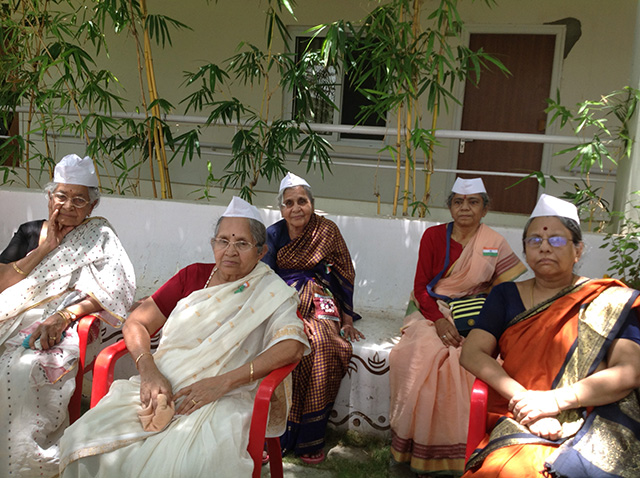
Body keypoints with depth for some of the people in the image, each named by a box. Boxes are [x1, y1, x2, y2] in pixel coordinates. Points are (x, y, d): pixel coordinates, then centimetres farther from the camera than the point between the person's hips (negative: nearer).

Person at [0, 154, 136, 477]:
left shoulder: (100, 238, 8)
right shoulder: (30, 232, 21)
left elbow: (110, 293, -5)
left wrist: (65, 315, -19)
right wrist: (45, 248, 1)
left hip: (59, 328, -4)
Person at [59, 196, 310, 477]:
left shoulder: (270, 293, 3)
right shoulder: (193, 275, 13)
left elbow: (293, 345, -13)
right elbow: (136, 323, 11)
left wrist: (222, 382, -20)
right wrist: (149, 371, -10)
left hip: (222, 400, -3)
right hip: (160, 387, 4)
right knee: (85, 441, -18)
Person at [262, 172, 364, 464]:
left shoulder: (327, 231, 1)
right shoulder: (273, 234, 3)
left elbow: (344, 273, 6)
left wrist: (347, 317, 3)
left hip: (317, 298, 0)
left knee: (322, 344, -31)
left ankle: (310, 440, -17)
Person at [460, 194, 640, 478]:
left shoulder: (611, 301, 7)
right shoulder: (506, 295, 13)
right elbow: (472, 353, 2)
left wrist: (555, 400, -15)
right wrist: (523, 399, -14)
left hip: (594, 425, -1)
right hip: (518, 420, 1)